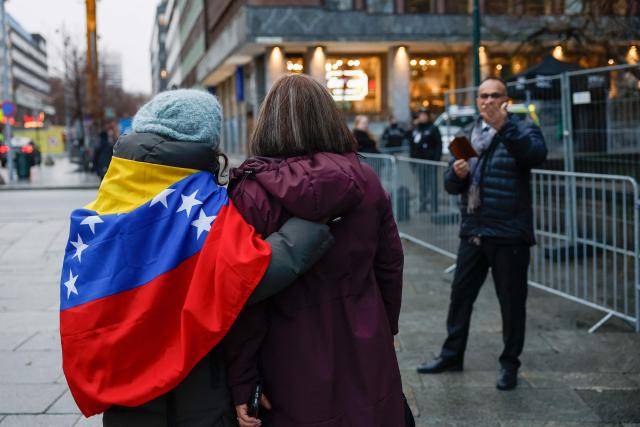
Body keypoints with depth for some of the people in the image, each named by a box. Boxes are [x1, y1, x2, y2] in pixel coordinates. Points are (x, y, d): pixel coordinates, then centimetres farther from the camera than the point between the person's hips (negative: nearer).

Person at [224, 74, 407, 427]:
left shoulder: (254, 192, -14)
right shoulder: (366, 180, -3)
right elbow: (390, 267, 5)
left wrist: (242, 381, -8)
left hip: (295, 375, -3)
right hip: (367, 360, 3)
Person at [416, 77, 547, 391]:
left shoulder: (521, 130, -3)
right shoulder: (468, 134, 12)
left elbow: (537, 154, -27)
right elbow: (451, 185, 13)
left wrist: (503, 127, -36)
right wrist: (457, 173, -10)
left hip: (509, 235, -5)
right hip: (473, 232, 5)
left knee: (511, 301, 5)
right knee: (460, 295, 12)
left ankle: (509, 364, 19)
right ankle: (452, 354, 27)